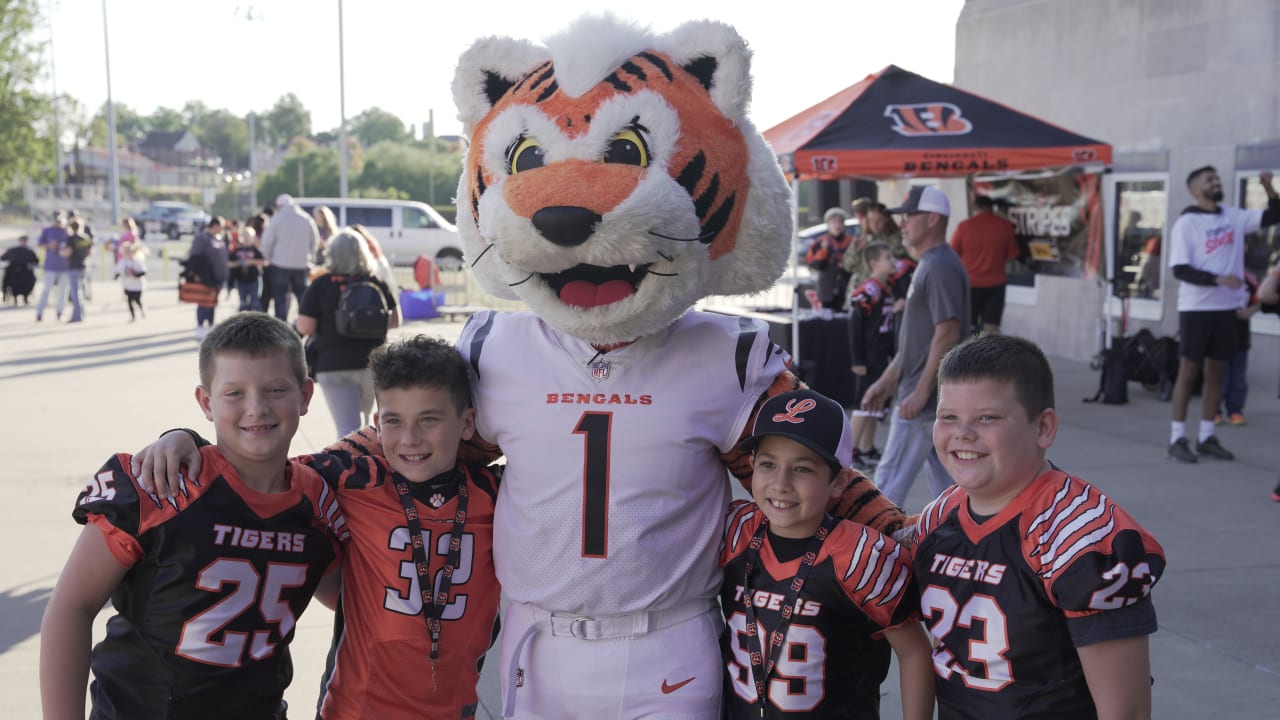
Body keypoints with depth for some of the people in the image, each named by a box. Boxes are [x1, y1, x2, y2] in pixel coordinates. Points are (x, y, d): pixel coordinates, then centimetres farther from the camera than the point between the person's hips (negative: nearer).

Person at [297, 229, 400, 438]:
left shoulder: (320, 285, -6)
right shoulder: (377, 283, 2)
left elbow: (304, 328, -10)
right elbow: (395, 320, 7)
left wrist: (325, 327, 10)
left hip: (333, 364, -3)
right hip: (373, 363, 3)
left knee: (348, 428, -7)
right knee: (361, 421, 25)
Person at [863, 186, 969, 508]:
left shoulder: (941, 267, -15)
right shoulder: (928, 265, 18)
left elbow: (947, 334, -22)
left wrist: (920, 392, -22)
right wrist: (887, 381, 21)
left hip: (926, 399, -10)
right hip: (933, 397, 10)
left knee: (890, 479, -6)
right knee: (943, 479, 13)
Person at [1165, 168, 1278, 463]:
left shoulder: (1233, 216, 8)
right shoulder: (1186, 223, -8)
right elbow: (1180, 269, -14)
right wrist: (1218, 279, -24)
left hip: (1226, 308, 6)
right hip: (1196, 308, -5)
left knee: (1216, 373, 9)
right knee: (1188, 372, -2)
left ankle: (1206, 437, 17)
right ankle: (1177, 439, 4)